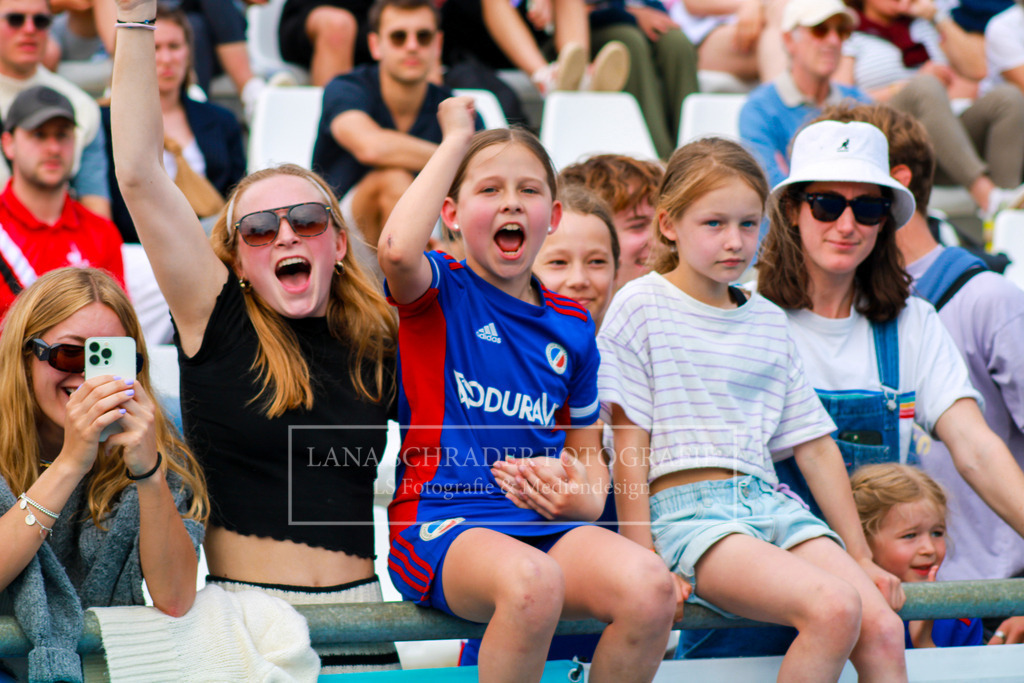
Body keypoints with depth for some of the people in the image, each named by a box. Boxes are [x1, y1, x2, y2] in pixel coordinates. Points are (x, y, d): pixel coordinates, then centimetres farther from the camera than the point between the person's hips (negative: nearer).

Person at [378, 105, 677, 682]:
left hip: (546, 523, 4)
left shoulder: (572, 326, 17)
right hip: (441, 522, -4)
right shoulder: (437, 293, 4)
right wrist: (456, 140, -8)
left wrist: (586, 500, 0)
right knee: (532, 580, -39)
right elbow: (397, 248, -22)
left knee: (649, 586, -28)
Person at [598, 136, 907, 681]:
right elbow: (630, 445, -2)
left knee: (883, 629, -20)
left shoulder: (769, 322, 18)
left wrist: (860, 556, 18)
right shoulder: (642, 306, 2)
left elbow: (813, 445, 21)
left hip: (767, 500, 6)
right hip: (685, 508, -6)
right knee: (833, 609, -30)